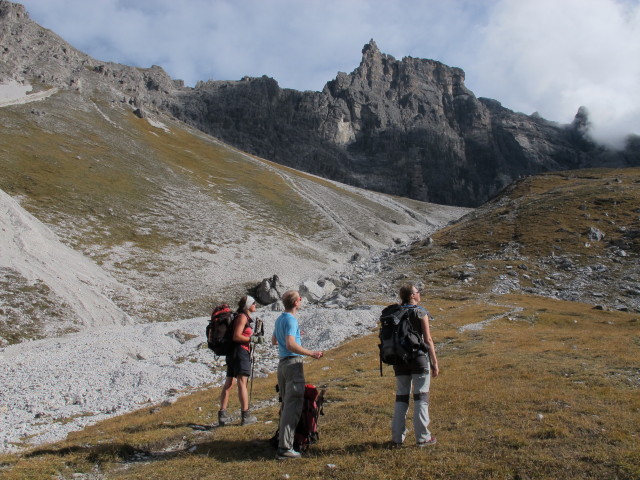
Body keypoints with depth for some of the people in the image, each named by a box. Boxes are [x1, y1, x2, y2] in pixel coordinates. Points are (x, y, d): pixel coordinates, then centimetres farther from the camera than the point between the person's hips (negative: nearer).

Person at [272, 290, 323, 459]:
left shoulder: (279, 319, 15)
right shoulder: (291, 320, -14)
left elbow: (274, 341, 29)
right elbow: (291, 345, -25)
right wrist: (311, 354, -22)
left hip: (282, 363, 10)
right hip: (293, 363, -10)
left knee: (286, 404, 18)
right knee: (293, 406, -8)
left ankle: (282, 437, 23)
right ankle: (285, 447, -10)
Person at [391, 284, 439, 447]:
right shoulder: (421, 313, -8)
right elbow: (428, 340, -10)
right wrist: (435, 362, -5)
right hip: (419, 359, -5)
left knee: (401, 397, 11)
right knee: (421, 397, 3)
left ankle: (397, 437, 12)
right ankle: (422, 437, 6)